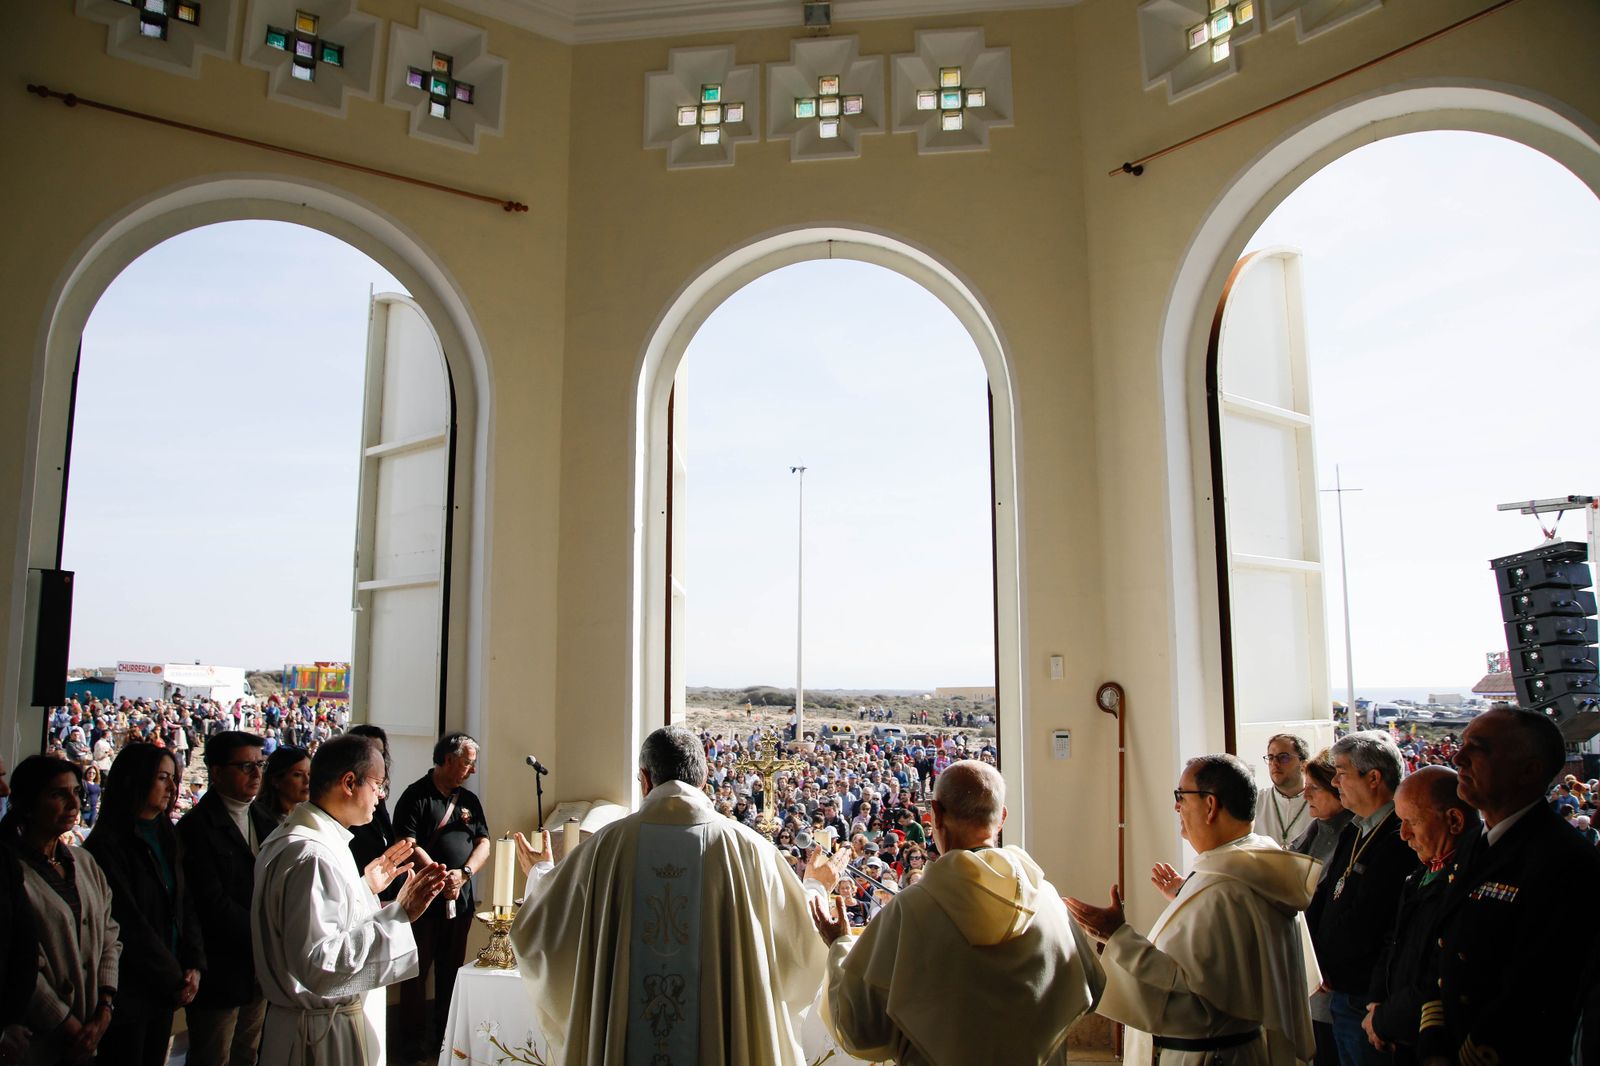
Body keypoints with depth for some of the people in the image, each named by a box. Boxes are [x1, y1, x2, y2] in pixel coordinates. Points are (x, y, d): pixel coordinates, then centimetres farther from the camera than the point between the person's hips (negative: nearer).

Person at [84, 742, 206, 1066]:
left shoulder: (167, 839, 9)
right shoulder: (106, 845, -14)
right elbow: (129, 924, -16)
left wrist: (194, 966, -4)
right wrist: (175, 979, -11)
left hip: (163, 991, 6)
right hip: (126, 991, -6)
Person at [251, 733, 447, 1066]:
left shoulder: (291, 836, 7)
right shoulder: (312, 856, -26)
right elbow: (317, 964, -32)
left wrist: (366, 887, 8)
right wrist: (397, 914, -30)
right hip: (325, 1030, -10)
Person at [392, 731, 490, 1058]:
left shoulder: (469, 799, 11)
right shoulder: (416, 796, -8)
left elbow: (483, 843, 8)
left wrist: (464, 873, -9)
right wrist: (439, 877, -22)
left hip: (460, 899, 5)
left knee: (452, 970, 13)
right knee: (418, 970, 5)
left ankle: (448, 1033, 25)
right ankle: (415, 1037, 18)